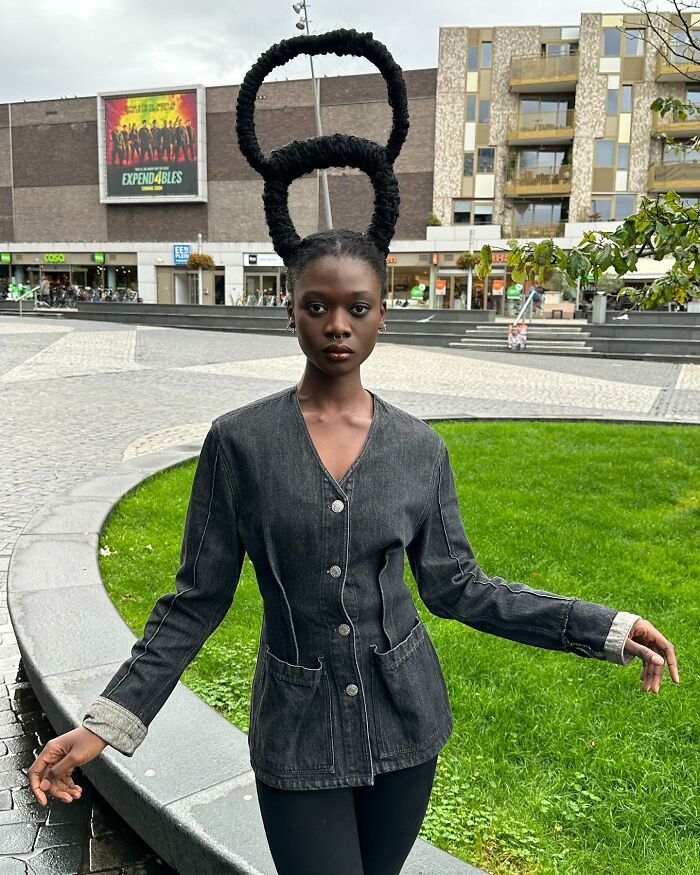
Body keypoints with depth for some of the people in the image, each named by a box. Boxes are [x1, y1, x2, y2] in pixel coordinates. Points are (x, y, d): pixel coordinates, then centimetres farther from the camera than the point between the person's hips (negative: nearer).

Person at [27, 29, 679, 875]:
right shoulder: (238, 440, -12)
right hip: (299, 737, -2)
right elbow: (198, 598, -6)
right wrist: (107, 721, -11)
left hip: (406, 722, 3)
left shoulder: (420, 448, -6)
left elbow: (455, 586, 1)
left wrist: (603, 627, -1)